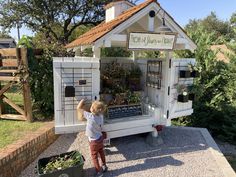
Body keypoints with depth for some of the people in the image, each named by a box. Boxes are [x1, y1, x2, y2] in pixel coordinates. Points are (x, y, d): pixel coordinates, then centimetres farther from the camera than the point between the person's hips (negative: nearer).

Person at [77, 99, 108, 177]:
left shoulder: (90, 116, -32)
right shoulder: (101, 116, -16)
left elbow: (78, 108, -21)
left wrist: (82, 101, -8)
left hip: (94, 141, -6)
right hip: (100, 138, 6)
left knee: (94, 157, 14)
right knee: (101, 153, 25)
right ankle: (104, 166, 43)